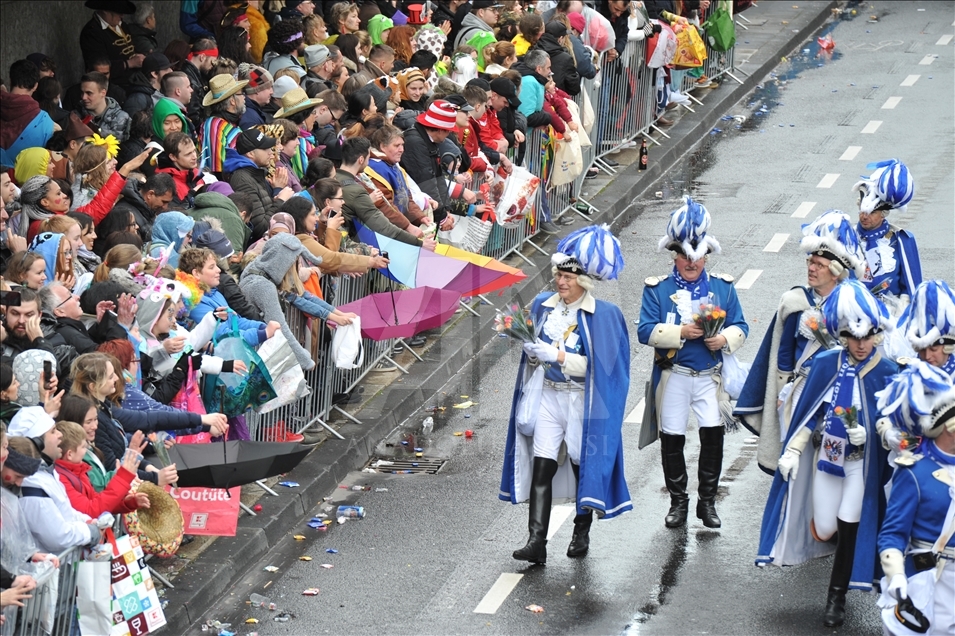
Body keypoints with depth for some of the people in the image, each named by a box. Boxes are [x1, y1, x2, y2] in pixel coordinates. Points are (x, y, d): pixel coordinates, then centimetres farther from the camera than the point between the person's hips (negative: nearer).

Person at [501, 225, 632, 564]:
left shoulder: (603, 315, -9)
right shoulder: (543, 305, 6)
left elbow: (599, 364, -14)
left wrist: (558, 356, -21)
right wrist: (530, 349, -7)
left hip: (582, 401, -3)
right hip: (548, 397, 3)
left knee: (583, 468, 9)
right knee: (541, 469, -7)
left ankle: (581, 534, 27)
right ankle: (536, 541, -13)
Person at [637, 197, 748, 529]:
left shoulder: (722, 287, 6)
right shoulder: (658, 288, -1)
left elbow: (740, 327, 4)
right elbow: (646, 331, -9)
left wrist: (724, 339, -17)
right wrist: (682, 332, -21)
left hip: (710, 375, 1)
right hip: (673, 375, -1)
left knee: (713, 432, -9)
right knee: (672, 437, 4)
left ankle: (707, 501, 6)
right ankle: (678, 501, 20)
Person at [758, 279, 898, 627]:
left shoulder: (888, 373, -14)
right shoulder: (826, 365, -7)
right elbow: (808, 413, 2)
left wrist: (869, 433, -24)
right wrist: (792, 451, -1)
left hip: (863, 463, -2)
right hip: (826, 457, 2)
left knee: (849, 529, 1)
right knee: (824, 530, 5)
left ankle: (837, 596, 20)